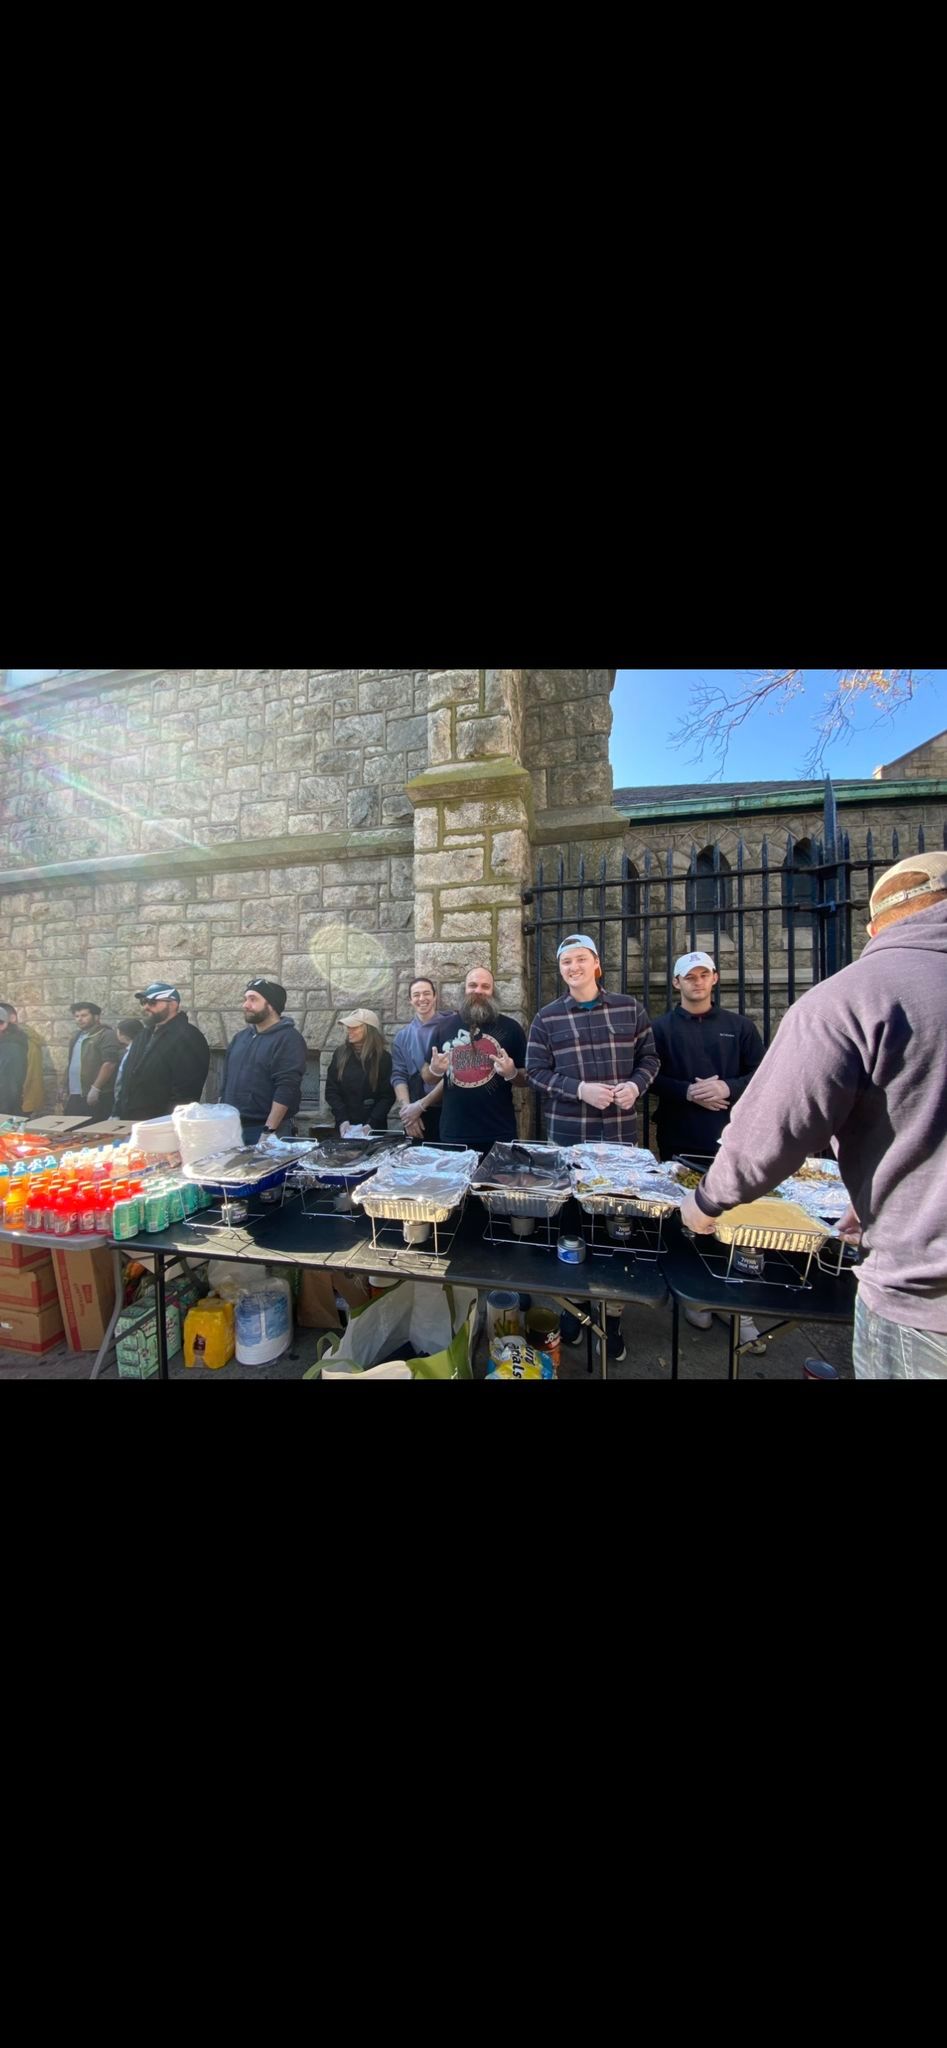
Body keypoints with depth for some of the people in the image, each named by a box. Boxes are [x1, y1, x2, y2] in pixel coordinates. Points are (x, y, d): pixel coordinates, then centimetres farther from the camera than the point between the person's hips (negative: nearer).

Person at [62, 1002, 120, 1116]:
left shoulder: (106, 1035, -8)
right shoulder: (76, 1036, 19)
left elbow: (109, 1063, -18)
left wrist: (95, 1089, -21)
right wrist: (65, 1090, 20)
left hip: (96, 1096, -8)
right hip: (74, 1096, 8)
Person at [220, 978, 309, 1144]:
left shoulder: (288, 1039, -10)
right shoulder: (240, 1037, 14)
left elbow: (286, 1089, -18)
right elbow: (226, 1082, 19)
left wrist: (268, 1132, -22)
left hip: (263, 1130, -7)